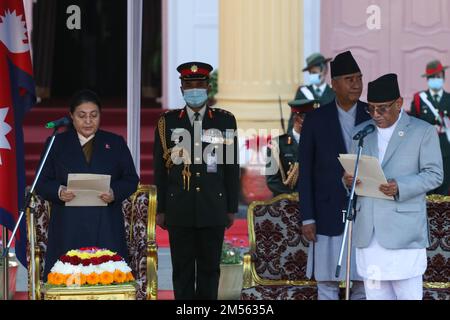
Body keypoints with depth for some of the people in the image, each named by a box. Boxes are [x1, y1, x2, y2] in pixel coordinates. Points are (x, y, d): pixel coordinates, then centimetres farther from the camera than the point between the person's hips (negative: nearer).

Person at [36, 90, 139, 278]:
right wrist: (59, 191, -13)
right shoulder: (57, 144, 12)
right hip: (68, 229, 0)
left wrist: (115, 193, -11)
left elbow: (131, 180, 10)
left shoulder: (116, 144, 14)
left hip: (106, 228, 1)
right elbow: (42, 183, 8)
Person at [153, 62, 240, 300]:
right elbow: (160, 169, 5)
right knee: (182, 270, 4)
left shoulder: (225, 121, 4)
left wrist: (231, 208, 4)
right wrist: (161, 209, 3)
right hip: (180, 211, 0)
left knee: (209, 269, 5)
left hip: (213, 210, 0)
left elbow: (232, 167, 6)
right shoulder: (168, 122, 4)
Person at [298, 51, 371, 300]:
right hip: (328, 215, -1)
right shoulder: (315, 120, -2)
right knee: (327, 283, 3)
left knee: (364, 282, 3)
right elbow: (305, 173, -1)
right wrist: (307, 219, -6)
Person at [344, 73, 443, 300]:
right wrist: (348, 179, -4)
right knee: (375, 293, 5)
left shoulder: (423, 131, 2)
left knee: (408, 293, -6)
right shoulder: (361, 132, 16)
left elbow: (434, 174, -3)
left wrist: (400, 187, -19)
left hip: (403, 229, -4)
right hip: (368, 232, 4)